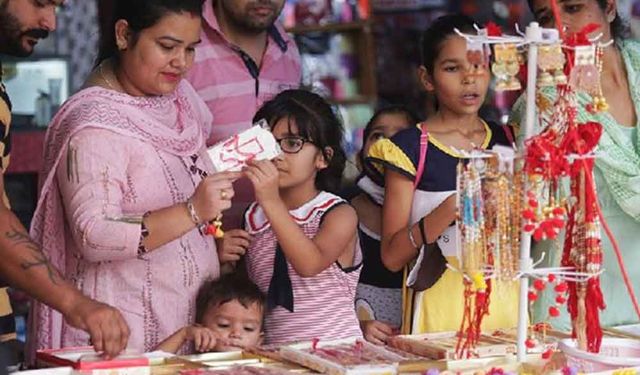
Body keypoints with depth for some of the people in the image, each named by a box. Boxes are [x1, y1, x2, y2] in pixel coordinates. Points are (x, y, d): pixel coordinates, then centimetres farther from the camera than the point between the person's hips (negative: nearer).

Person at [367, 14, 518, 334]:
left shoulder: (507, 141, 8)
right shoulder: (409, 148, -5)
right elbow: (392, 256, -9)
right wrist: (450, 209, -21)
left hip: (503, 306, 4)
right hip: (440, 313, -4)